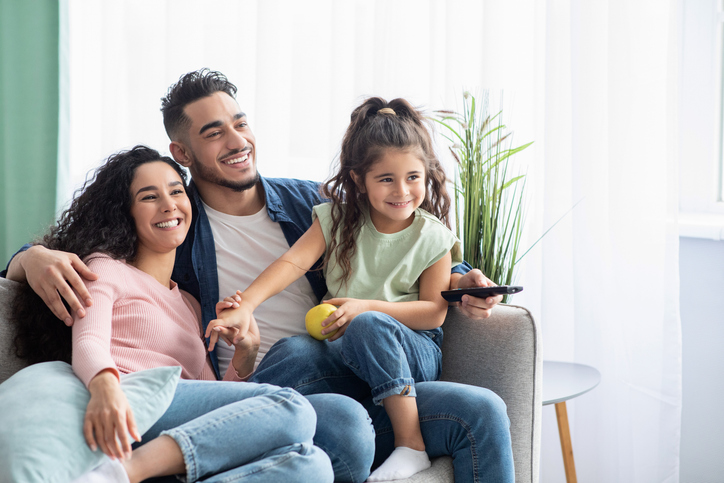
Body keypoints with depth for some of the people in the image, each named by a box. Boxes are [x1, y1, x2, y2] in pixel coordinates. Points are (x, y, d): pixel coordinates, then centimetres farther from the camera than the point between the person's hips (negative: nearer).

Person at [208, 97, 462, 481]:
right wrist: (245, 306, -29)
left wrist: (366, 308, -18)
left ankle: (411, 446, -30)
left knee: (367, 325, -36)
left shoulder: (433, 238, -2)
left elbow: (434, 312, -4)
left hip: (417, 353, -2)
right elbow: (292, 262, -12)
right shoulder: (337, 218, 2)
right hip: (347, 353, 3)